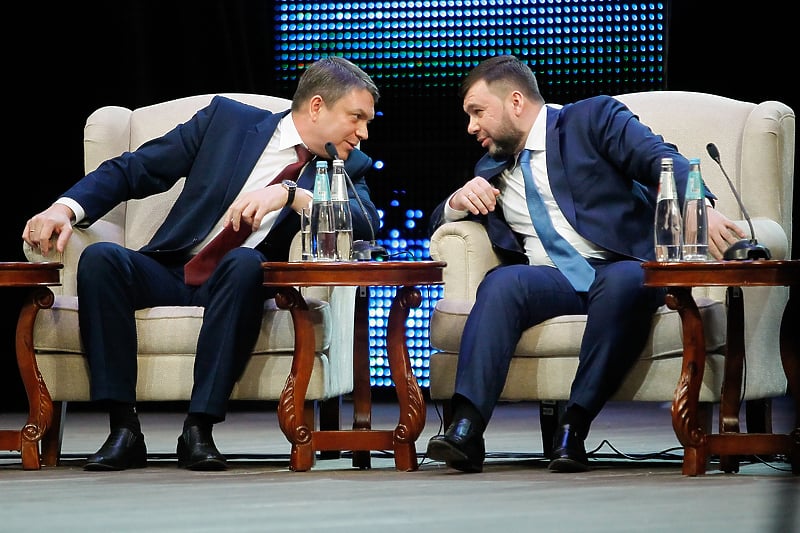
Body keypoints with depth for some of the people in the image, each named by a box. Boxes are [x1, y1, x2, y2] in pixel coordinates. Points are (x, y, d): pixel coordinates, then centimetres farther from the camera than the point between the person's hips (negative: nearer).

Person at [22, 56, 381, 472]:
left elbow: (366, 222, -11)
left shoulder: (348, 166, 10)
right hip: (172, 273, 1)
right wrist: (66, 208, -8)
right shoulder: (227, 119, 9)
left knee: (245, 262, -35)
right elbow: (133, 170, 9)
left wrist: (290, 194, -24)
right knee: (101, 258, -29)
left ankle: (199, 430, -34)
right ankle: (123, 430, -27)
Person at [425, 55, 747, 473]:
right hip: (549, 280, 3)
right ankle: (466, 429, -43)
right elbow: (437, 224, 26)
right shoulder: (493, 169, 25)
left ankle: (573, 429, -35)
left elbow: (660, 159, -6)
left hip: (618, 268, -3)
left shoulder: (594, 118, 9)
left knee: (624, 282, -38)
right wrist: (459, 201, 2)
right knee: (501, 282, -29)